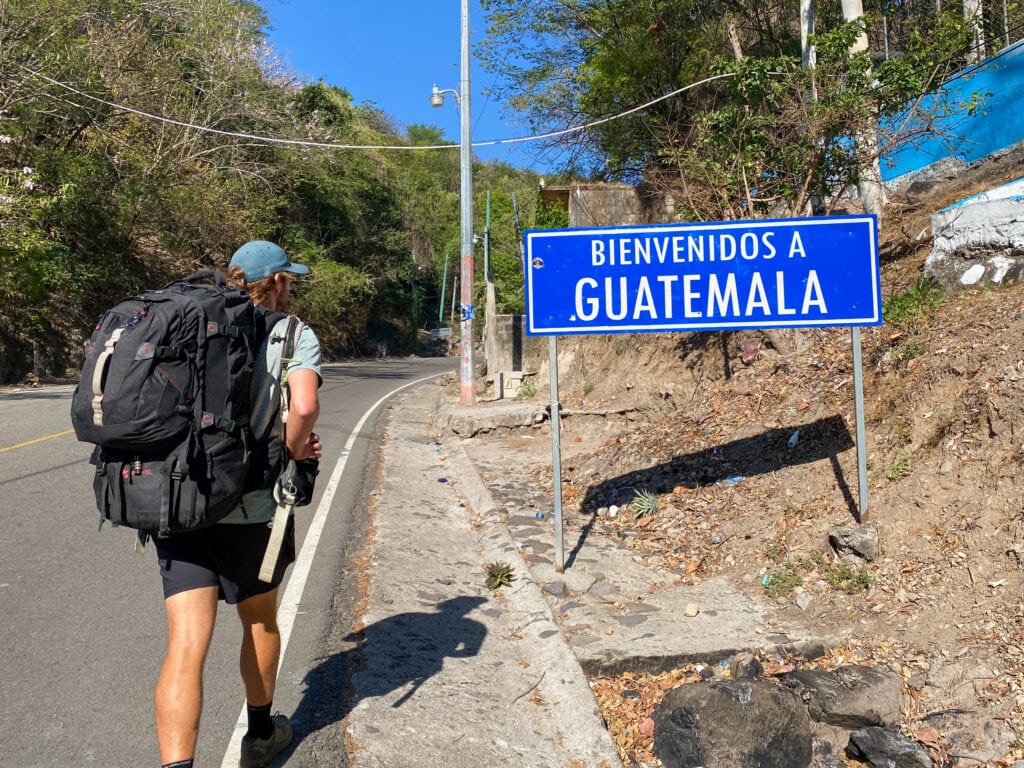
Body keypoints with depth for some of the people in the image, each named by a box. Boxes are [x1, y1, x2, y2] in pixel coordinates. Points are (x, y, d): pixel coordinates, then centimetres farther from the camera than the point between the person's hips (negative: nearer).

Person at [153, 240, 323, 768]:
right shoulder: (293, 335, -2)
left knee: (186, 645, 1)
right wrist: (295, 451, -2)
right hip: (250, 507, -3)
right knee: (261, 621, 20)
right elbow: (304, 406, -21)